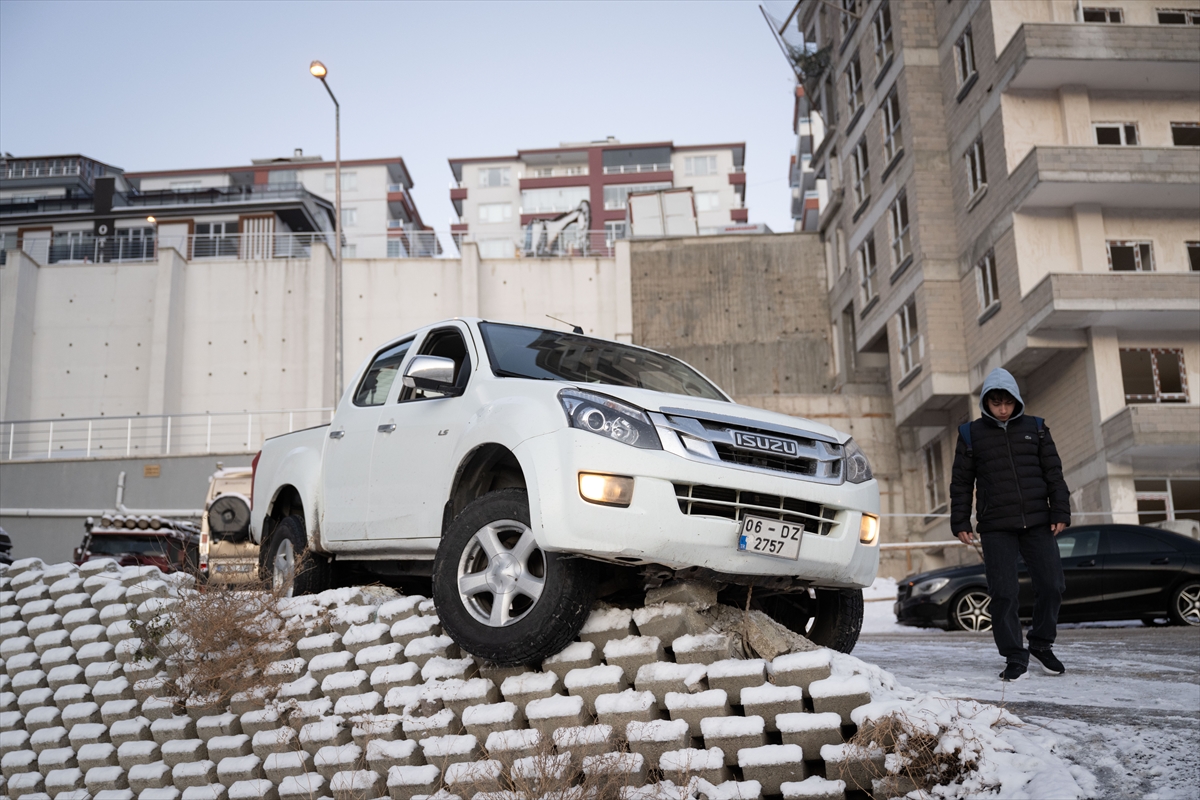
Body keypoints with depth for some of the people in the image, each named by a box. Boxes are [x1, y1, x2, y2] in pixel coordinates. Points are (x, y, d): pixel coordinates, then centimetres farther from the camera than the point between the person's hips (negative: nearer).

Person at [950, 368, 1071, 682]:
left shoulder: (1035, 428, 9)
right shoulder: (971, 434, 5)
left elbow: (1053, 473, 10)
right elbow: (961, 482, 8)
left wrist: (1060, 512, 2)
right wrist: (960, 522, 3)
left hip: (1038, 523, 2)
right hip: (996, 528, -1)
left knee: (1051, 585, -1)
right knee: (1003, 593, -5)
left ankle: (1041, 644, 21)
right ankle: (1015, 658, 4)